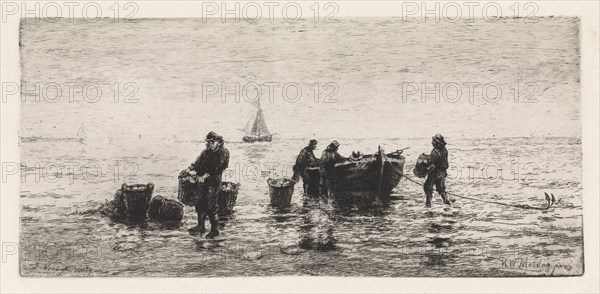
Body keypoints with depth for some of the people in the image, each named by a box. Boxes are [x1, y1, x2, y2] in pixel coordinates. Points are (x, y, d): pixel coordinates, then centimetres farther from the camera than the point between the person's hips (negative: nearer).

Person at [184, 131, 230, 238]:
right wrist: (190, 168, -9)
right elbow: (198, 162, 9)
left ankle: (215, 229, 1)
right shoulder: (206, 152, 14)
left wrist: (206, 175, -27)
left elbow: (218, 167, -19)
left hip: (214, 181, -8)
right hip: (205, 181, 8)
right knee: (200, 203, 12)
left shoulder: (223, 152, -9)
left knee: (211, 206, -9)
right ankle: (201, 226, 26)